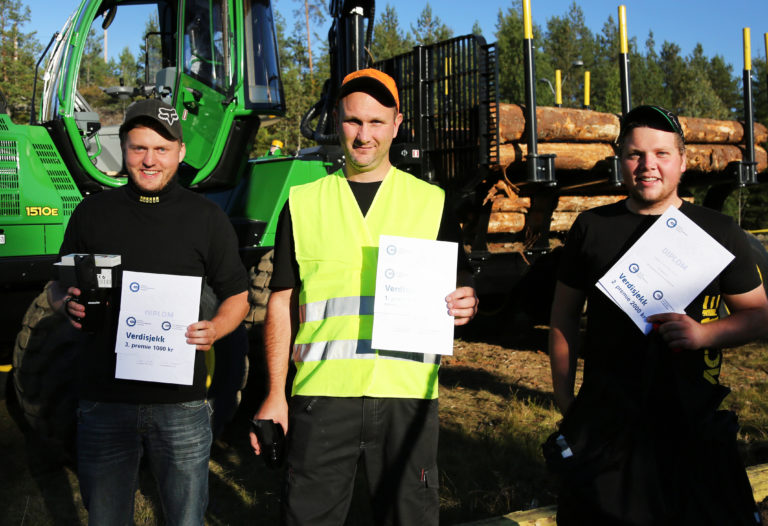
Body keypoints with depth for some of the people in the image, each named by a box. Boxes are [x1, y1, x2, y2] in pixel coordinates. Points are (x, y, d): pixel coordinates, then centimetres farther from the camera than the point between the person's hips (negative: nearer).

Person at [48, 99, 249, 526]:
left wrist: (214, 330, -13)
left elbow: (238, 295, 8)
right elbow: (58, 287, 15)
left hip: (180, 402, -1)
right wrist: (69, 304, -8)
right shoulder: (92, 213, 7)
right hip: (104, 401, 1)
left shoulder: (207, 217, 4)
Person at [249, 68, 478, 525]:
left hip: (407, 392, 0)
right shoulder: (303, 202, 8)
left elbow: (457, 292, 11)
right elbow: (282, 302, 8)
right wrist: (276, 395, 3)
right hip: (322, 394, 0)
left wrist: (465, 306, -13)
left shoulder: (431, 202, 8)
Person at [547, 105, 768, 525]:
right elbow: (564, 317, 8)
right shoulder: (592, 228, 3)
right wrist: (564, 401, 5)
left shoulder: (718, 232, 1)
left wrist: (706, 333, -15)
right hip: (602, 421, 1)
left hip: (692, 424, 0)